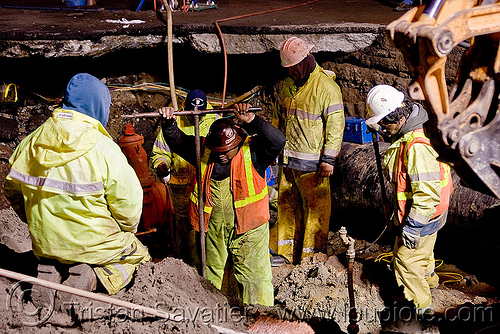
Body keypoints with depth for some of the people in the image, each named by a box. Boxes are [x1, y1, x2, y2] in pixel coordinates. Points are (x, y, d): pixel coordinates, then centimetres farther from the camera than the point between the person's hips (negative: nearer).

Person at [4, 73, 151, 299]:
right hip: (95, 244, -5)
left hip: (44, 244, 5)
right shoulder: (104, 150, -21)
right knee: (138, 253, 23)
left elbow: (13, 189, 8)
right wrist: (128, 229, 4)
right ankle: (95, 275, -6)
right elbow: (128, 204, -19)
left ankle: (49, 270, 4)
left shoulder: (31, 142, -4)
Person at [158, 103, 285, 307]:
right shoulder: (203, 149, 0)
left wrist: (251, 121, -35)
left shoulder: (253, 151, -11)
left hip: (247, 228, -4)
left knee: (255, 278, 4)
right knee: (208, 275, 20)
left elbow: (278, 141, -26)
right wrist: (169, 124, -18)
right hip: (211, 228, 4)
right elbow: (178, 141, 2)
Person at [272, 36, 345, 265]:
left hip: (311, 161, -7)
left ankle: (312, 256, 12)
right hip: (287, 158, 7)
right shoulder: (287, 85, 10)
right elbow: (278, 117, 22)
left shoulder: (326, 87, -12)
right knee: (287, 204, 13)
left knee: (316, 207, 2)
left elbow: (336, 125, -13)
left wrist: (328, 159, -16)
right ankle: (287, 252, 25)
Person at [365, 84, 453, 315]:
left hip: (422, 214, -9)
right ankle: (429, 280, 55)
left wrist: (412, 226, -27)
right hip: (426, 210, 10)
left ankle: (420, 304, 24)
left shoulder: (417, 146, -35)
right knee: (422, 251, 30)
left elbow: (428, 193, -33)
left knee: (406, 259, 6)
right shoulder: (408, 134, -3)